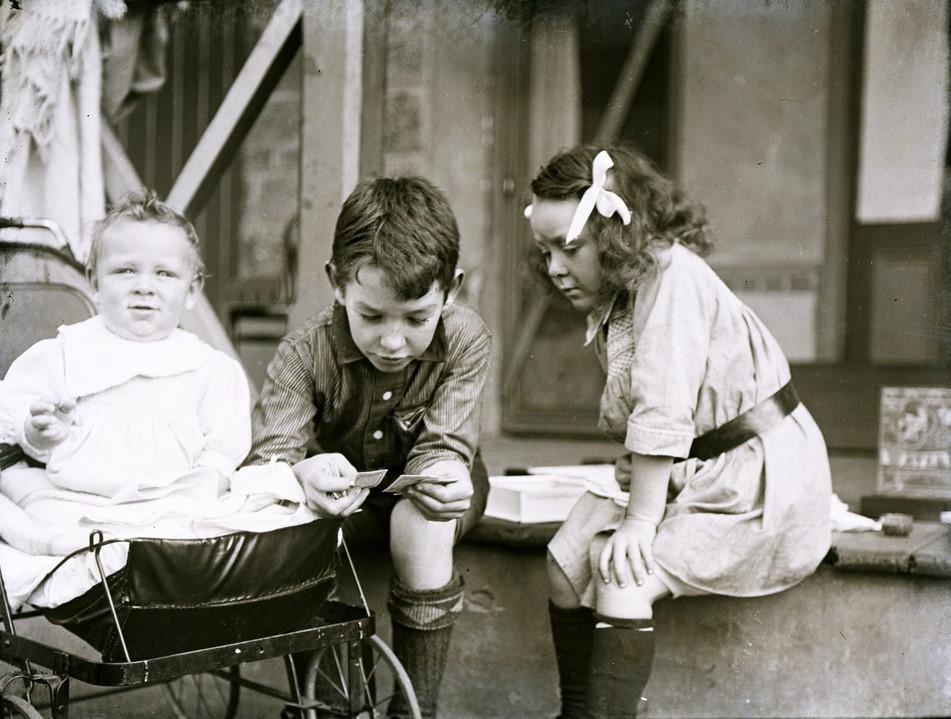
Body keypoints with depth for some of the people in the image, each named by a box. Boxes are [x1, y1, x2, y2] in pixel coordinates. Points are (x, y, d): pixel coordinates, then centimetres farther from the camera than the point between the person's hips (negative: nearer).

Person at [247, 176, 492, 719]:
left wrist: (445, 474, -54)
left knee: (423, 522, -36)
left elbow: (443, 446, -27)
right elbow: (265, 461, -31)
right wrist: (304, 474, -57)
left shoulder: (467, 341, -25)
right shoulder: (306, 352, -26)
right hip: (343, 491, 1)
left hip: (419, 488, -1)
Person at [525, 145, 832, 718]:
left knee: (623, 575, -23)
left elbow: (663, 411, -25)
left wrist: (640, 519, -24)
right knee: (568, 558, -4)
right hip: (692, 471, 9)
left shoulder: (671, 275, -20)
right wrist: (634, 467, -15)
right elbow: (634, 415, 3)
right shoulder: (615, 298, 10)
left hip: (763, 476, -9)